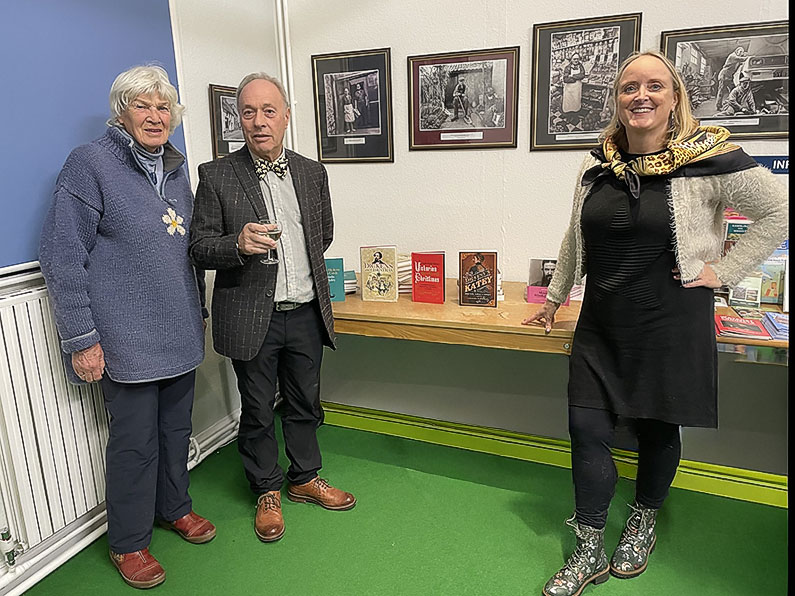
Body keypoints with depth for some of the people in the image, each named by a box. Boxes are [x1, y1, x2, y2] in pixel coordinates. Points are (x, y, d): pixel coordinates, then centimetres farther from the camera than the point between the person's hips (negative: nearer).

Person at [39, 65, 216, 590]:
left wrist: (199, 312, 19)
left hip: (179, 332, 6)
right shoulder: (91, 163, -9)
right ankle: (128, 543, 26)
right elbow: (63, 255, -12)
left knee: (177, 427, 17)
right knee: (135, 440, 5)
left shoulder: (176, 169, 12)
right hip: (127, 339, -6)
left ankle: (174, 507, 40)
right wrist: (81, 338, -14)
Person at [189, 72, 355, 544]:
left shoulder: (313, 173, 5)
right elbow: (200, 248, -7)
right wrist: (239, 244, -25)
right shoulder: (217, 176, -6)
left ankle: (306, 478, 39)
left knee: (305, 403, 17)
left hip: (307, 313, 4)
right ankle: (268, 492, 33)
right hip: (252, 318, -3)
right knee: (258, 411, 11)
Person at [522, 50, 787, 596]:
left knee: (657, 427, 10)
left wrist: (723, 271, -7)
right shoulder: (598, 165, 5)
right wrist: (555, 298, 21)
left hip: (671, 320, -3)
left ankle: (644, 522, 38)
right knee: (588, 429, 1)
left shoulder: (709, 159, -8)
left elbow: (780, 210, -2)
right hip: (602, 322, 4)